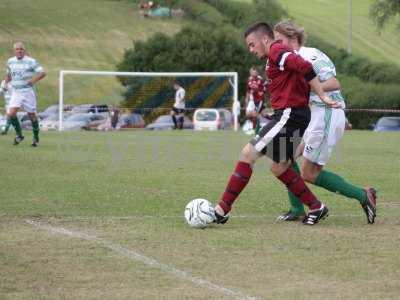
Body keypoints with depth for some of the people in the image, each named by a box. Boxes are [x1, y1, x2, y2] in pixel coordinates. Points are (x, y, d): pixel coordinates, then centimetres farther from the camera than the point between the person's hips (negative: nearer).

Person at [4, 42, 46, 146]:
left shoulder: (31, 61, -8)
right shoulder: (10, 61, 7)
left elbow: (42, 73, -11)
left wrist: (33, 81, -21)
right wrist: (7, 80, 7)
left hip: (28, 92, -4)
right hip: (16, 92, 4)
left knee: (32, 115, 4)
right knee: (11, 114, -13)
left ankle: (36, 137, 23)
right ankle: (19, 135, 6)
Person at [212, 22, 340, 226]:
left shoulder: (276, 50, -10)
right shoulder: (276, 56, 22)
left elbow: (305, 67, -22)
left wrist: (322, 97, -22)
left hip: (289, 115, -10)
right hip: (289, 115, 10)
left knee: (247, 154, -10)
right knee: (278, 169, 16)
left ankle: (222, 210, -10)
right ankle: (316, 208, 19)